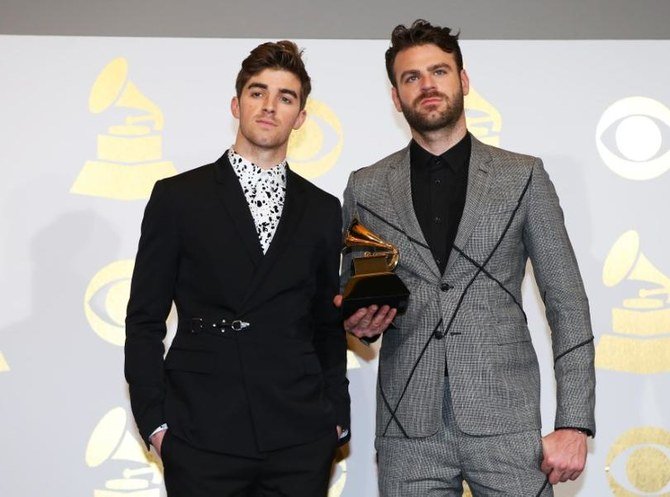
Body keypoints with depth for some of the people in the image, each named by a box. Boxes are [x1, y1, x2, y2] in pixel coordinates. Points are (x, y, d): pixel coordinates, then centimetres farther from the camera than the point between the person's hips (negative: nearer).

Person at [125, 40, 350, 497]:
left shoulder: (323, 210, 11)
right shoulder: (177, 197, 3)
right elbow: (144, 319, 2)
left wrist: (336, 417, 8)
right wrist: (154, 420, -4)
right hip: (202, 437, -2)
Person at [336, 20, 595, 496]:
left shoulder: (523, 176, 3)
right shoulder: (366, 188, 8)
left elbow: (567, 304, 2)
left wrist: (574, 423, -5)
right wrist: (360, 320, -7)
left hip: (505, 422, -1)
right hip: (408, 428, 2)